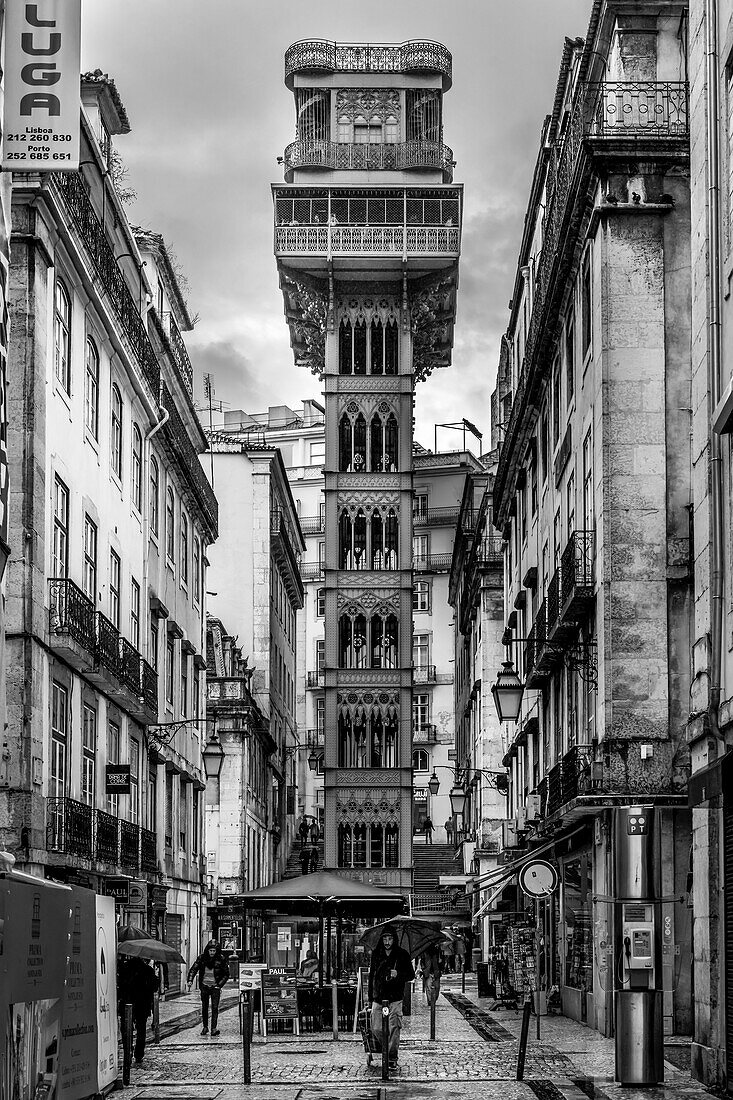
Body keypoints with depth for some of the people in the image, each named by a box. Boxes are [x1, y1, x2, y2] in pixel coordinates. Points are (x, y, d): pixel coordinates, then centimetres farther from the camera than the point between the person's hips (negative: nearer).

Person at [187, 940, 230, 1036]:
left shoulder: (221, 959, -8)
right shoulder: (202, 958, -5)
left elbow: (226, 974, 0)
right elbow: (193, 969, -6)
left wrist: (220, 985, -10)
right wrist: (190, 980, -22)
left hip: (215, 987, -2)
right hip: (204, 986, 2)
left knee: (215, 1007, -11)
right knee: (204, 1007, 7)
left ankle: (214, 1028, -13)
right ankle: (205, 1027, 20)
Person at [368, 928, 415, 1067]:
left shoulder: (402, 955, 0)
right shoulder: (376, 954, 8)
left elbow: (411, 975, 3)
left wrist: (398, 975, -18)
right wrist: (370, 997, 19)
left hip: (395, 998, -3)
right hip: (378, 998, 3)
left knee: (393, 1029, -6)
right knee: (376, 1029, 0)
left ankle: (392, 1057, 4)